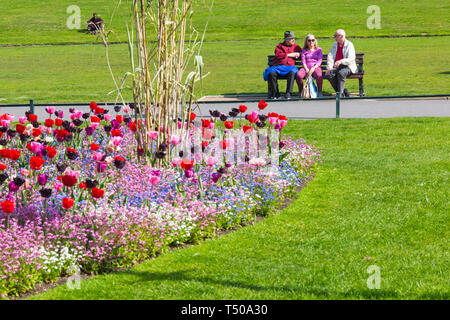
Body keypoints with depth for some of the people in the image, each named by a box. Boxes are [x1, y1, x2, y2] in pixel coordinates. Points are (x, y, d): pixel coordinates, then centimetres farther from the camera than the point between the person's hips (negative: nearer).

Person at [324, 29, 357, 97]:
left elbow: (351, 59, -15)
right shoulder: (334, 45, 16)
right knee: (329, 75, -27)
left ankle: (340, 94, -32)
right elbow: (330, 57, 8)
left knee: (341, 73, -38)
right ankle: (344, 91, -17)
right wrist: (329, 67, -10)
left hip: (347, 67, -5)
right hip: (336, 67, 5)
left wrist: (341, 61, -32)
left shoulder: (349, 45, -2)